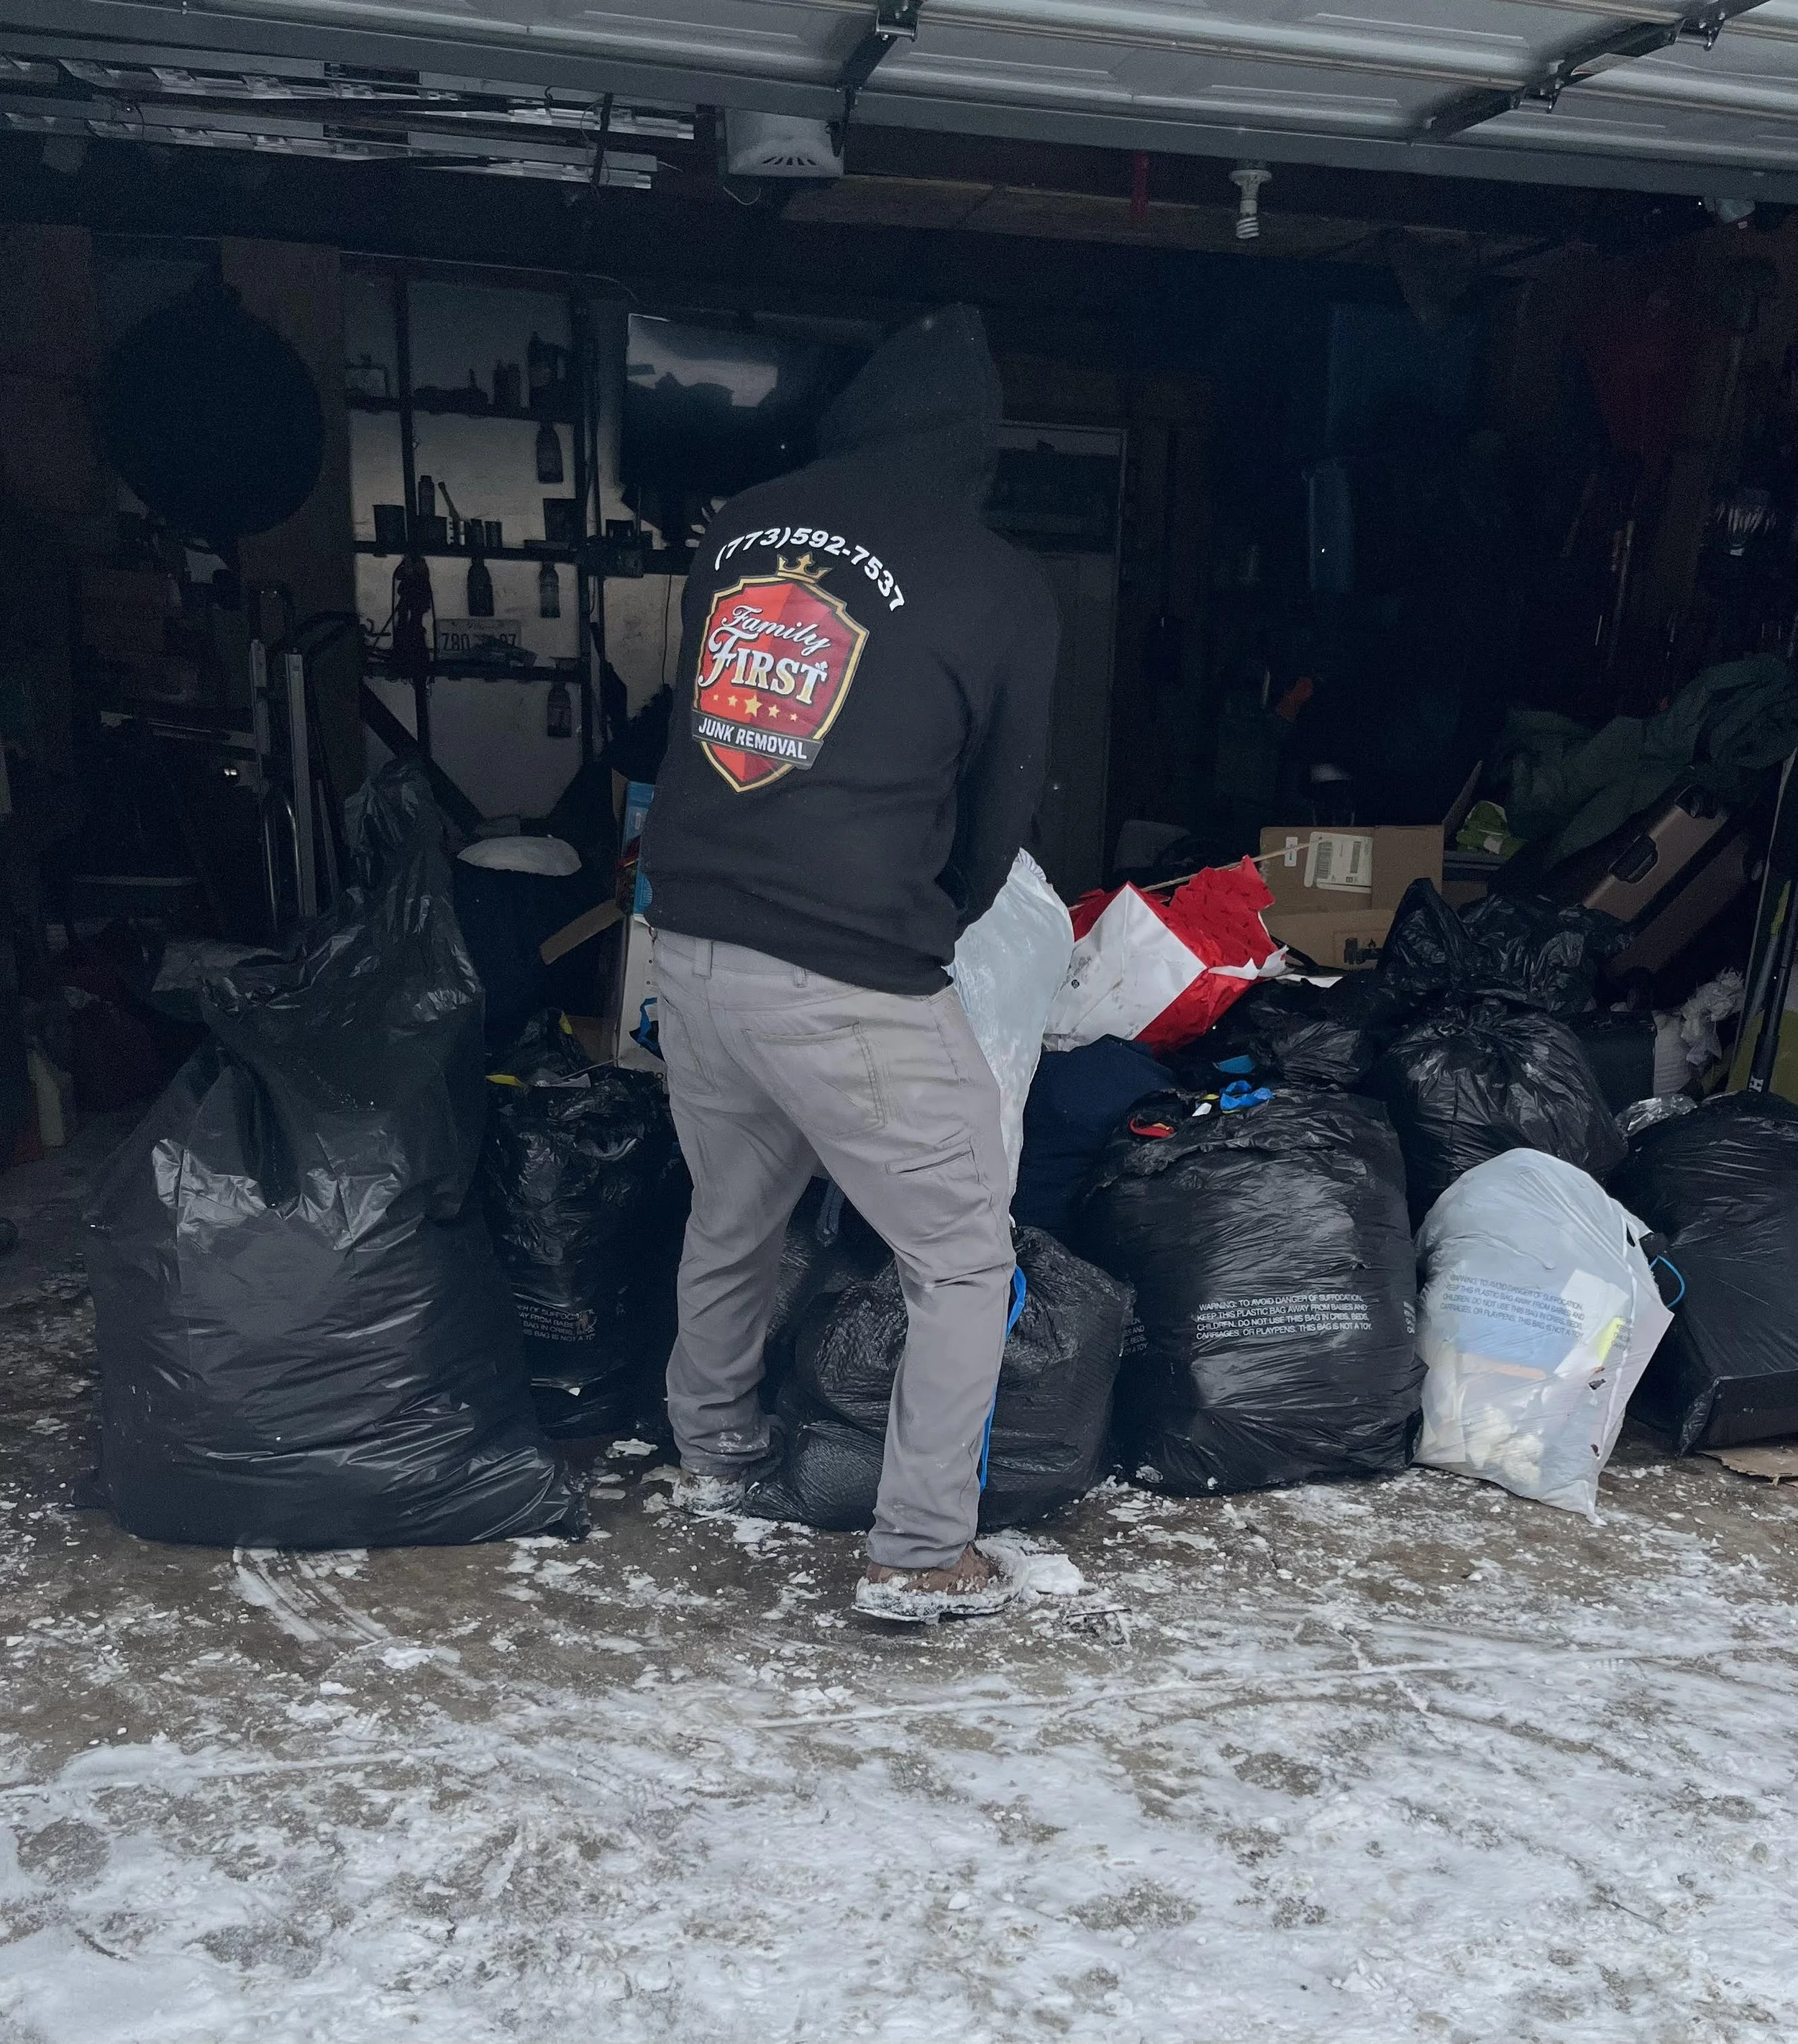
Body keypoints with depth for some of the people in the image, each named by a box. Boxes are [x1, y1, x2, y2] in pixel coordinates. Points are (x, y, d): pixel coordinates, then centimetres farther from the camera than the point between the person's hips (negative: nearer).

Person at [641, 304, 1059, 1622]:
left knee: (732, 1215, 27)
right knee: (965, 1261, 11)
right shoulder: (1002, 589, -4)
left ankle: (713, 1451, 48)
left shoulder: (744, 526, 9)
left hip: (689, 944, 6)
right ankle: (920, 1554, 15)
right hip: (846, 983, -6)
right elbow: (1003, 806, 8)